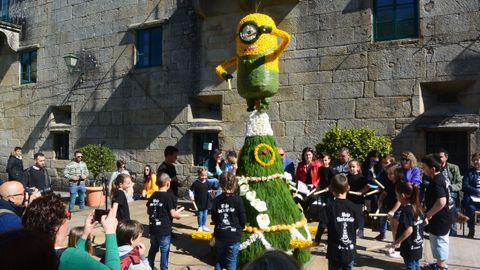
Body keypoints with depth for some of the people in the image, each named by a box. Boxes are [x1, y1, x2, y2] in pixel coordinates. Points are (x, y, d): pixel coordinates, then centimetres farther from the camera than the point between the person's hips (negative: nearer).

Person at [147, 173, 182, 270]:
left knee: (153, 248, 21)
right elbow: (173, 213, -16)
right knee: (164, 251, 5)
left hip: (153, 228, 6)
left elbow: (148, 211, 12)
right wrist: (179, 216, 2)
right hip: (164, 229, -6)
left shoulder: (153, 195, 4)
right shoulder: (169, 196, -14)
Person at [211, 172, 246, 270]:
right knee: (231, 262, 10)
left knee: (219, 259, 20)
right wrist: (240, 228, 13)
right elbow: (243, 219, -9)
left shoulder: (217, 200, -6)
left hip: (219, 235, 3)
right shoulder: (238, 200, -14)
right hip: (234, 236, -3)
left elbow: (213, 218, 1)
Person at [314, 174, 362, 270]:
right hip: (350, 251, 3)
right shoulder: (354, 207, -4)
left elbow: (322, 225, -15)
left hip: (335, 251, -3)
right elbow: (357, 226, 3)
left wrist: (317, 240, 0)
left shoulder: (330, 206, -13)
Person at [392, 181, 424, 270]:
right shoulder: (417, 207, 2)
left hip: (410, 248, -8)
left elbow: (409, 230, -26)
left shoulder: (406, 209, -22)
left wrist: (397, 242, -18)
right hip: (417, 247, 8)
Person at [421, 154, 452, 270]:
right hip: (442, 218, 10)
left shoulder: (436, 182, -26)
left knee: (439, 243, 5)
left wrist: (428, 215, -26)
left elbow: (441, 202, -37)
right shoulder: (440, 178, 5)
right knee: (441, 243, 21)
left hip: (439, 219, -10)